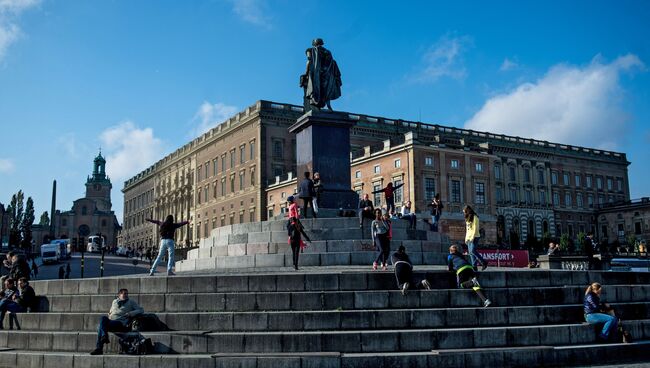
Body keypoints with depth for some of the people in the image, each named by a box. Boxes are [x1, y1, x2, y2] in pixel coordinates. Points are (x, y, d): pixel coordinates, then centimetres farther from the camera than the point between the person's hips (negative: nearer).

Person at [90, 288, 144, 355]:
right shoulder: (114, 301, 27)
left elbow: (141, 310, 8)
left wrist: (131, 313, -7)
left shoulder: (131, 302, 16)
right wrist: (109, 315, 16)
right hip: (110, 321, 4)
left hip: (121, 323, -4)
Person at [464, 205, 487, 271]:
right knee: (470, 252, -1)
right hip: (469, 238, 8)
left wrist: (472, 237, -17)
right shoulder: (467, 219, 22)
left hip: (474, 237, -8)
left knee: (473, 251, -19)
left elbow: (475, 228, -11)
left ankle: (484, 263, -12)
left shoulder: (474, 217, -4)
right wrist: (466, 238, 15)